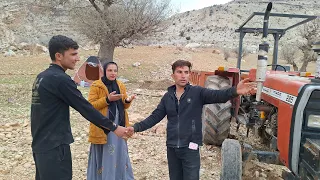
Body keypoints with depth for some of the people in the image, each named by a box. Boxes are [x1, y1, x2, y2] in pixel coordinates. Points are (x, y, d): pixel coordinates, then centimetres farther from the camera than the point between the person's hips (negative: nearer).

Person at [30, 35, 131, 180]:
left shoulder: (42, 77, 10)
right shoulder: (60, 79, -18)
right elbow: (85, 108, -17)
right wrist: (114, 127, -11)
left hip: (41, 145, 9)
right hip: (54, 147, -9)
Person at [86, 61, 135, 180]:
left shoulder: (120, 86, 11)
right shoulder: (96, 86, -5)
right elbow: (91, 105, -11)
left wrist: (127, 101, -8)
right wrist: (107, 99, -21)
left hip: (118, 126, 5)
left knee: (119, 154, 11)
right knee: (104, 156, 1)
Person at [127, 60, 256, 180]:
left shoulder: (198, 92, -8)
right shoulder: (167, 97, 4)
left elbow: (218, 95, -24)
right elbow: (155, 117, 7)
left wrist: (235, 91, -44)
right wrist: (136, 127, -2)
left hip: (190, 147, -3)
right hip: (171, 147, 4)